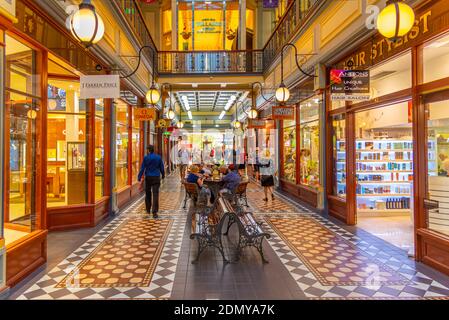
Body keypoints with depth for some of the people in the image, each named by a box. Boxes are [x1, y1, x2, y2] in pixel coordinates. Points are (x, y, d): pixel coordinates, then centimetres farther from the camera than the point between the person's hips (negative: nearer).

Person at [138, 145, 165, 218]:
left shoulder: (146, 158, -4)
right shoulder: (158, 157, 1)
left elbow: (142, 168, -5)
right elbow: (162, 168, 9)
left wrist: (139, 178, 0)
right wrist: (163, 175, 25)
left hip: (148, 178, 0)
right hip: (156, 178, 0)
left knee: (148, 194, 16)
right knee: (155, 194, -4)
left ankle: (148, 210, 29)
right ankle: (154, 212, -10)